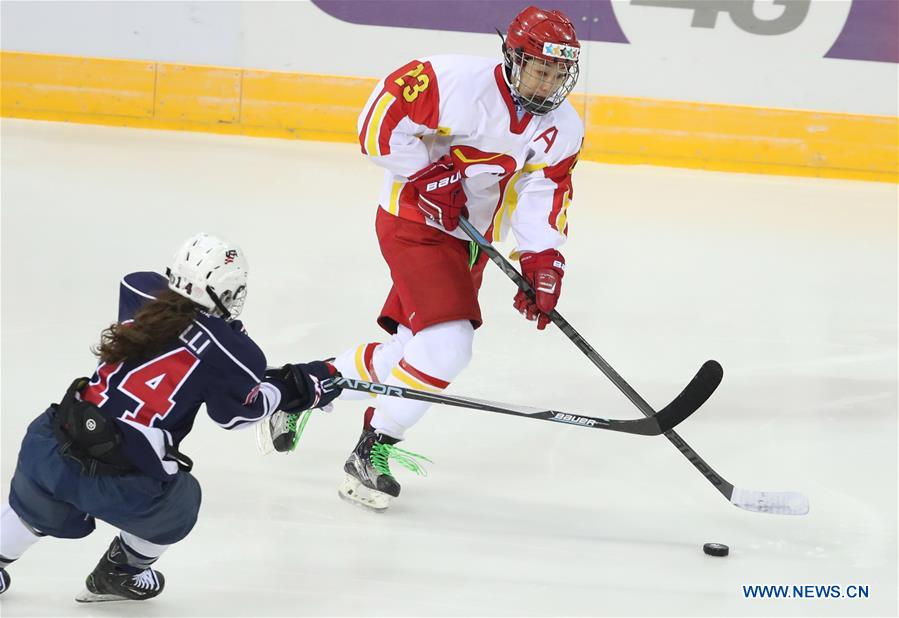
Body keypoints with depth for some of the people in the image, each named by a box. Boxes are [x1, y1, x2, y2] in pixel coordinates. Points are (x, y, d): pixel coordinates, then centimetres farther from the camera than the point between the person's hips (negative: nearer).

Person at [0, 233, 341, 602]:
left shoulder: (139, 292, 4)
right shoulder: (228, 352, -8)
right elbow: (239, 410, 6)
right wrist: (300, 386, 19)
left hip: (48, 449, 4)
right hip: (120, 486, -4)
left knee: (38, 509, 37)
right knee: (178, 505, 31)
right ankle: (118, 576, 46)